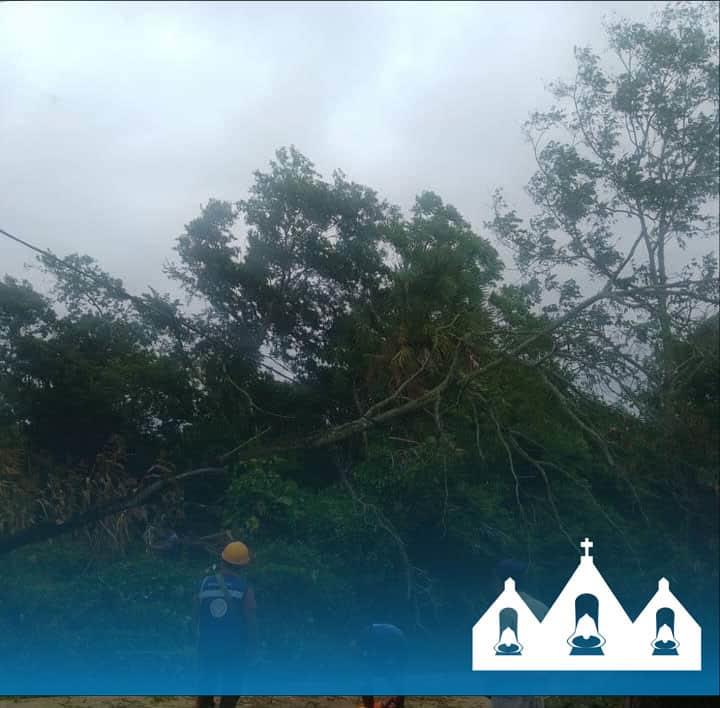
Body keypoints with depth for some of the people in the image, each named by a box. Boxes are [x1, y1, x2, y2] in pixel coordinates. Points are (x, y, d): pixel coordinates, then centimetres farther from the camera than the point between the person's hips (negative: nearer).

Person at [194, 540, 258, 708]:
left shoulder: (206, 583, -7)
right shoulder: (244, 589, -15)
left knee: (207, 681, 19)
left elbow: (197, 614, 2)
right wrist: (252, 646, 2)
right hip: (234, 646, -3)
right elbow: (249, 621, -11)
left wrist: (199, 635, 16)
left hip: (207, 644, 3)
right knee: (231, 685, 9)